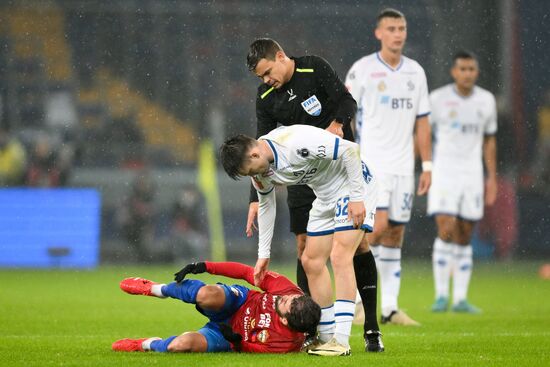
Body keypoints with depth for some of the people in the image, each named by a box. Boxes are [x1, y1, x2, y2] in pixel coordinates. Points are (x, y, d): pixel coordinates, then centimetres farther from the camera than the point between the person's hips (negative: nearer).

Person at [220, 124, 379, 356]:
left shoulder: (296, 143, -33)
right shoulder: (260, 168, -6)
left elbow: (351, 149, -29)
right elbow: (266, 205, 12)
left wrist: (357, 197, -25)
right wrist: (264, 254, 13)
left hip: (352, 184, -9)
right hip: (325, 196, 9)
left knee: (340, 256, -19)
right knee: (311, 261, 6)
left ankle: (341, 342, -21)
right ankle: (327, 338, 14)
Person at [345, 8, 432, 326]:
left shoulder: (416, 72, 10)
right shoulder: (362, 70, -4)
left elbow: (422, 121, 14)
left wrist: (427, 166, 9)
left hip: (403, 166, 5)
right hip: (371, 164, -5)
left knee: (396, 234, 5)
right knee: (378, 226, -17)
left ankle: (390, 307, 8)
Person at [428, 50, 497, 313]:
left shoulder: (486, 100, 7)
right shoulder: (438, 99, -5)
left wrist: (492, 178, 11)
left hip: (472, 174, 3)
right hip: (443, 173, -3)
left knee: (464, 238, 4)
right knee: (447, 231, -15)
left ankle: (460, 299, 8)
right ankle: (441, 296, -8)